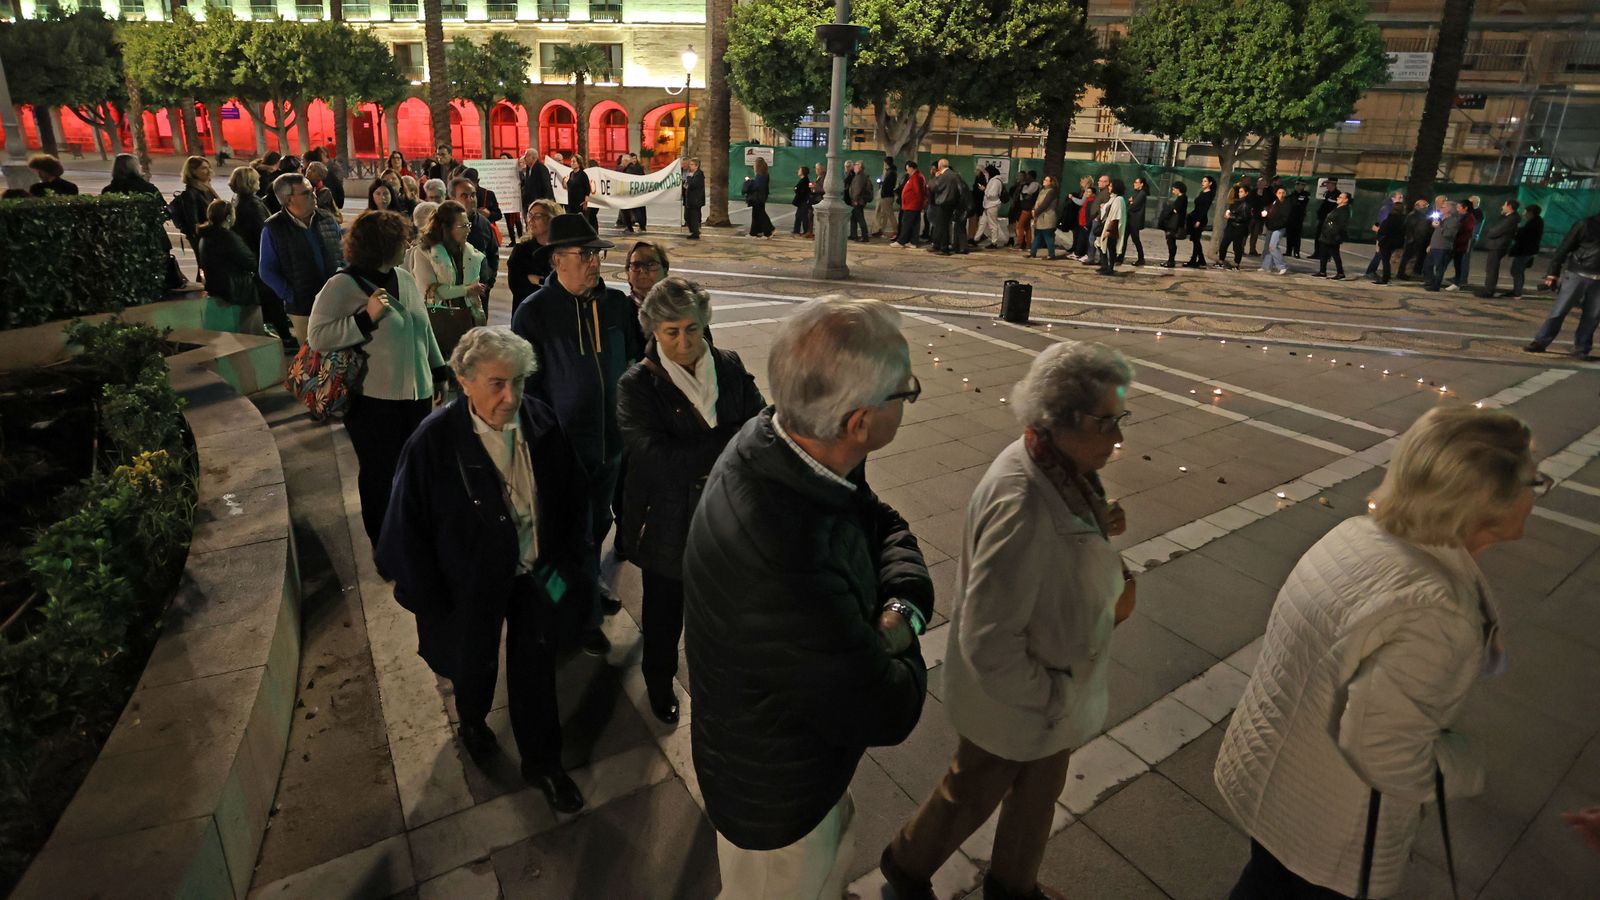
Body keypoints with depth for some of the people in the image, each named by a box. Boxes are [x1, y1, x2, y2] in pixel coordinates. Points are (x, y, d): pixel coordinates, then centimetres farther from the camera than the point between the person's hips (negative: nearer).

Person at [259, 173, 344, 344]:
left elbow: (343, 252, 16)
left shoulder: (327, 219, 4)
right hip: (302, 310, -3)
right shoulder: (273, 228, -6)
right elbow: (268, 272, -3)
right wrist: (293, 297, -9)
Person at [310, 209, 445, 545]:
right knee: (380, 475, 8)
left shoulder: (404, 278, 9)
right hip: (374, 401, -6)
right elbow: (317, 338, -16)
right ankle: (382, 542, 26)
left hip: (417, 393, 6)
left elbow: (424, 329, 18)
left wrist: (439, 372, 21)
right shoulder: (342, 285, -11)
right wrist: (366, 317, -22)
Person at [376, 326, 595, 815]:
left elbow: (569, 494, -3)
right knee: (474, 663, 24)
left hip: (535, 572, 2)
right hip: (473, 581, -2)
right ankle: (472, 722, 59)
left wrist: (566, 558, -2)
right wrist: (431, 602, -9)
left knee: (535, 666, 16)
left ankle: (541, 761, 39)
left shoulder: (540, 420, -17)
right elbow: (408, 527, -16)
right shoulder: (434, 442, -26)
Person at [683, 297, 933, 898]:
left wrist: (905, 603, -20)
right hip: (773, 788, -7)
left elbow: (882, 523, -2)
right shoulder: (784, 562, -46)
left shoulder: (780, 441, -20)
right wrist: (898, 639, -14)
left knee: (833, 852, 35)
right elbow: (889, 712, -33)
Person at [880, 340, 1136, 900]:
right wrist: (1049, 697, -19)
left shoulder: (1063, 469, -9)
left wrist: (1098, 529, -7)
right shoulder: (1022, 504, -37)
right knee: (974, 793, 19)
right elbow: (989, 644, -34)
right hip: (1011, 704, -8)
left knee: (1039, 789, 28)